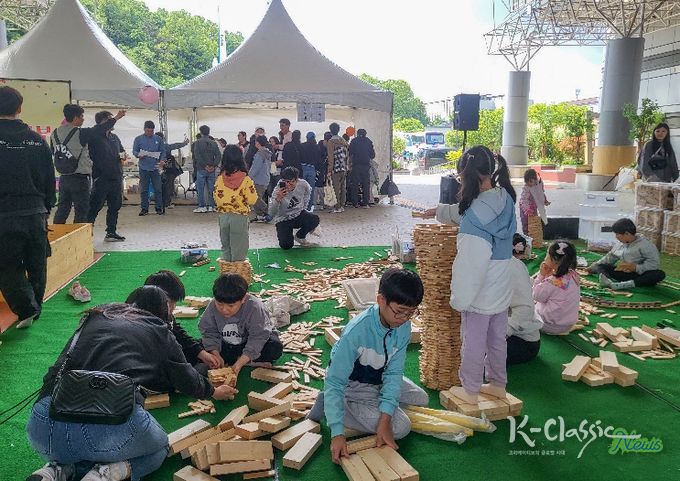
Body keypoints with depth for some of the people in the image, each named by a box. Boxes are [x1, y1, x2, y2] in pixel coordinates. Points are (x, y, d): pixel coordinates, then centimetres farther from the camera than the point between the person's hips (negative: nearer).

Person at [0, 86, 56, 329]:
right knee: (36, 264, 15)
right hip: (36, 213, 4)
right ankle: (35, 309, 27)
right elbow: (50, 179, 8)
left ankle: (26, 309, -3)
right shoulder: (37, 140, 2)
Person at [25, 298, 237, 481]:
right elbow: (187, 379, 28)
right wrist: (213, 392, 51)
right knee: (159, 449, 28)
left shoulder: (95, 318, 26)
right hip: (114, 421, -4)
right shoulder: (159, 332, 17)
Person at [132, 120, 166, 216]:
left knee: (158, 189, 0)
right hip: (143, 168, 0)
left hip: (155, 168, 0)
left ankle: (159, 208, 9)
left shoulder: (158, 139, 8)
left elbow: (163, 151, 9)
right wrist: (139, 155, -17)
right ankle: (144, 209, 11)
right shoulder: (138, 139, 6)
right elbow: (134, 151, 5)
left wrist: (162, 160, -9)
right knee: (143, 190, 4)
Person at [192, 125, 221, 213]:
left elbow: (197, 156, -12)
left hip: (201, 169, -3)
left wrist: (205, 166, -12)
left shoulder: (197, 143, -3)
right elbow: (218, 155, 0)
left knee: (200, 188, 2)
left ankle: (202, 207, 1)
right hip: (212, 170, 3)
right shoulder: (214, 143, 8)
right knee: (211, 188, 8)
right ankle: (211, 206, 8)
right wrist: (214, 165, -6)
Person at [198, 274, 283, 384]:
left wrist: (239, 363, -40)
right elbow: (209, 332, -11)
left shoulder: (255, 307, -30)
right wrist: (216, 355, -27)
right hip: (226, 345, 4)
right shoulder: (212, 307, -19)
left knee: (275, 348, -31)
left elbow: (258, 338, -32)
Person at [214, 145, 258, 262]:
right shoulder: (245, 180, -13)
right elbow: (252, 200, -11)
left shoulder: (220, 179, -4)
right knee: (238, 248, 6)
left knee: (225, 247, 16)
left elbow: (216, 198, 0)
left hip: (223, 216, 3)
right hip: (239, 216, -3)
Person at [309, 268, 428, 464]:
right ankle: (329, 405, -5)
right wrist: (337, 433, -39)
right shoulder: (356, 332, -38)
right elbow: (334, 382, -33)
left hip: (380, 379, 7)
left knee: (421, 399, 17)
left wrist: (384, 420, -27)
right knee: (401, 427, -16)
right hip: (352, 387, -7)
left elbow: (393, 372, -18)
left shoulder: (404, 327, -19)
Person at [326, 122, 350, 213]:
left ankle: (337, 207, -3)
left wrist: (329, 171, -12)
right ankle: (342, 206, 16)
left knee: (336, 188, -3)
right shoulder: (344, 141, 12)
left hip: (336, 168, -6)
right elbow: (347, 155, 13)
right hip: (344, 168, 6)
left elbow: (331, 158, -13)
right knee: (343, 187, 11)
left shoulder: (330, 142, -8)